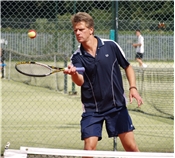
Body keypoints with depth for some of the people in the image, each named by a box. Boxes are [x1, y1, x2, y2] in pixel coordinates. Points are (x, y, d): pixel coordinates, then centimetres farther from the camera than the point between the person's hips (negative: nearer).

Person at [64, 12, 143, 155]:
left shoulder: (111, 46, -4)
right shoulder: (77, 57, -4)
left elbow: (128, 67, 9)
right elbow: (80, 81, -21)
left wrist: (133, 88, -6)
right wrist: (73, 74, -44)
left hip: (117, 106, 0)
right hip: (92, 110, 0)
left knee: (131, 147, 0)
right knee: (89, 148, -10)